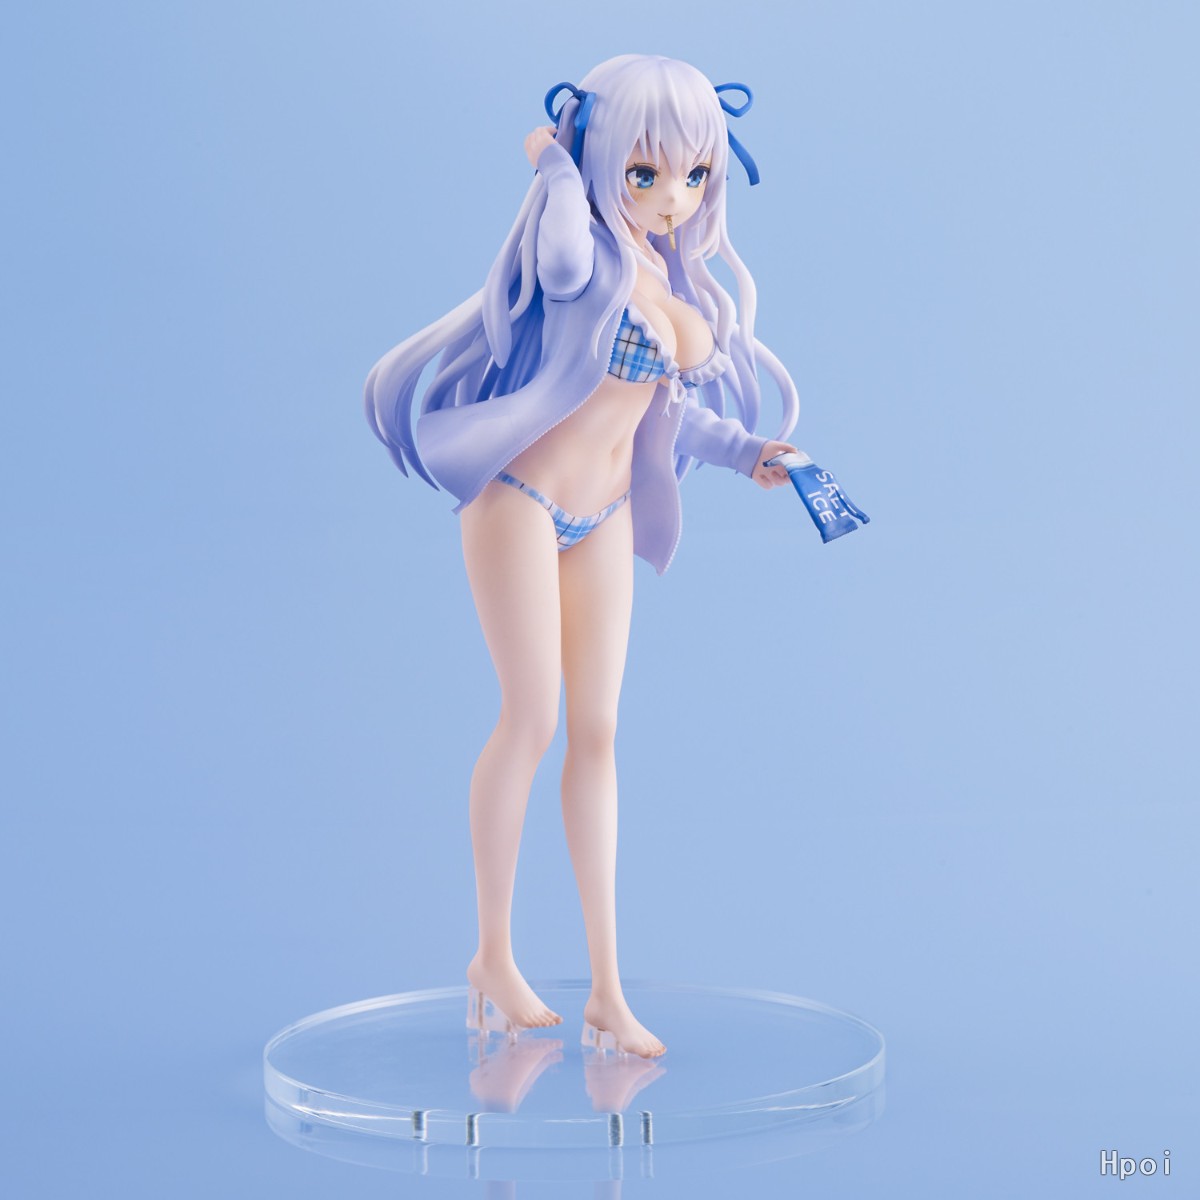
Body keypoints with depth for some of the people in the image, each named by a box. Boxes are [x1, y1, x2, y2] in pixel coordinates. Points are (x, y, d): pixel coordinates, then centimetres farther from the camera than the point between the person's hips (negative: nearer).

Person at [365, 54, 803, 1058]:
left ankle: (607, 989, 9)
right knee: (533, 722, -4)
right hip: (522, 503, -7)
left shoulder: (673, 276, 7)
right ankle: (495, 955, 15)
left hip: (604, 517, 7)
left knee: (597, 732, 5)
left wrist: (744, 451, 12)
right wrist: (553, 157, -22)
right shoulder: (590, 255, -14)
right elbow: (559, 258, -40)